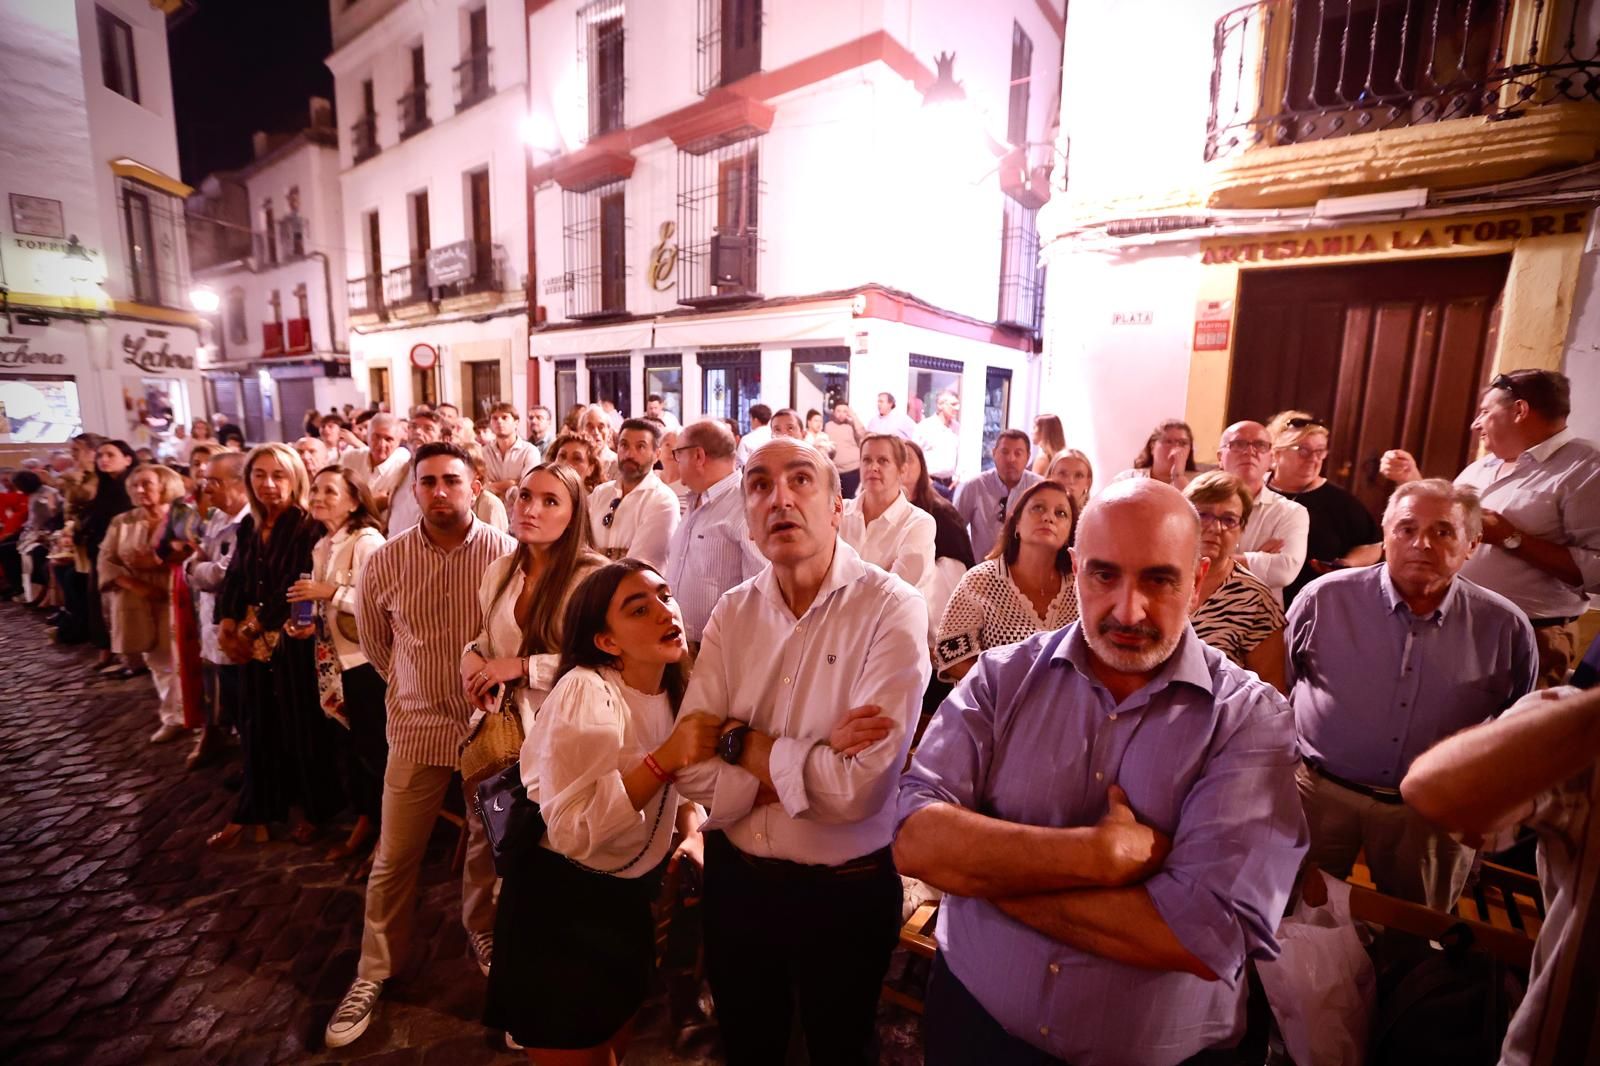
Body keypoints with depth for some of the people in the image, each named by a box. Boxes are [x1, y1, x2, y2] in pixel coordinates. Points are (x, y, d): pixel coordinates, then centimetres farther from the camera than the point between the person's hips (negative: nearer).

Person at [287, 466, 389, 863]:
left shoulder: (367, 540, -15)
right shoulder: (321, 547, 12)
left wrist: (330, 592, -21)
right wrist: (312, 622, 2)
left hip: (366, 660, -8)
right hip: (336, 660, 9)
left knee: (374, 748, 2)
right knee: (351, 747, 17)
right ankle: (365, 822, 33)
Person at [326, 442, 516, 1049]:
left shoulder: (507, 553, -14)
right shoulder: (386, 560, -7)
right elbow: (372, 636, 11)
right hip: (418, 723, 1)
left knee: (489, 841, 17)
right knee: (394, 857, 11)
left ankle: (483, 937, 44)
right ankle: (374, 973, 35)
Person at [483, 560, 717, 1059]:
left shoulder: (675, 692, -4)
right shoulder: (586, 691, -26)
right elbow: (570, 832, -31)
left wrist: (692, 832, -9)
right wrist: (666, 758, -36)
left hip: (629, 904, 7)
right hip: (561, 910, -7)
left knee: (617, 1049, 27)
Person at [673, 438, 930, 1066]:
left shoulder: (891, 609, -19)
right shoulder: (732, 613, -5)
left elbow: (861, 787, -27)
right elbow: (692, 769, -10)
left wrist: (747, 745, -16)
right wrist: (806, 769, -21)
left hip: (845, 891, -3)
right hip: (735, 878, 4)